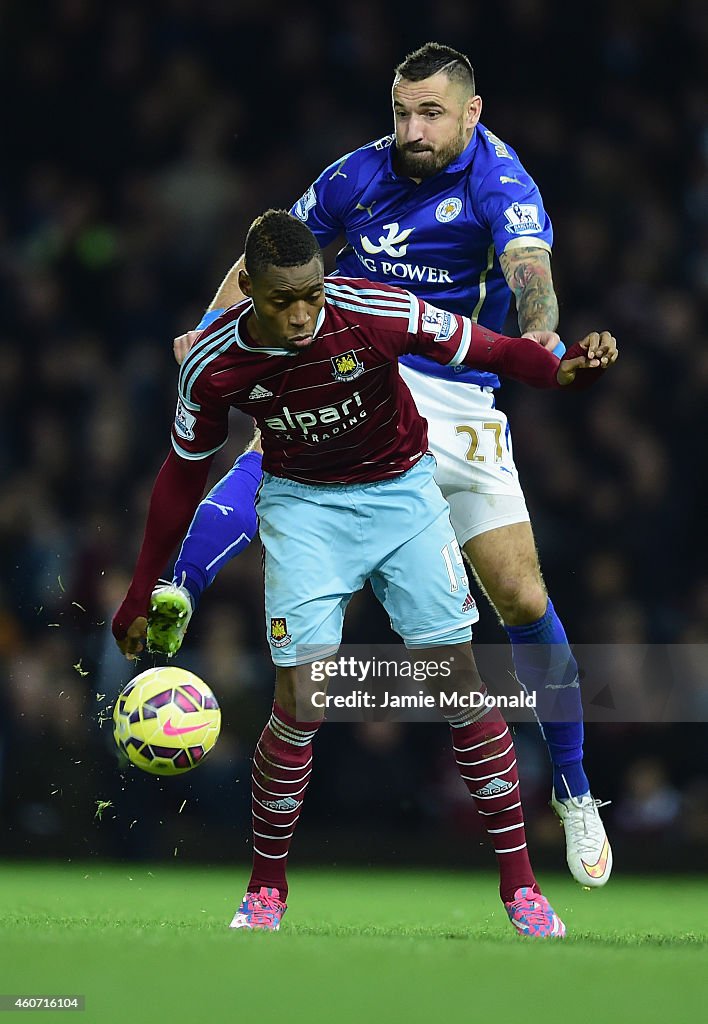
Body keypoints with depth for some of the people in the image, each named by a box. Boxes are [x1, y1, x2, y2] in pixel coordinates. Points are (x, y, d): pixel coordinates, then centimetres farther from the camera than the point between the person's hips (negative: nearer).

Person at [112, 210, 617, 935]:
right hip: (302, 505, 0)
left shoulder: (377, 314, -24)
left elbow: (487, 351, -14)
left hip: (401, 490, 0)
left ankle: (519, 882, 2)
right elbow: (183, 473, -2)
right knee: (300, 699, -12)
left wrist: (560, 368, -37)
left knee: (459, 678, -7)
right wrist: (141, 596, 4)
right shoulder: (213, 365, -18)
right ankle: (265, 888, 8)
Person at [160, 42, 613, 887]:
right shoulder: (358, 176, -1)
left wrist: (540, 339, -51)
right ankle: (174, 596, -57)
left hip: (458, 397, -1)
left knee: (524, 601, -4)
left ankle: (572, 788, 14)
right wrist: (213, 327, -5)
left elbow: (531, 276, -28)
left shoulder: (498, 181, -10)